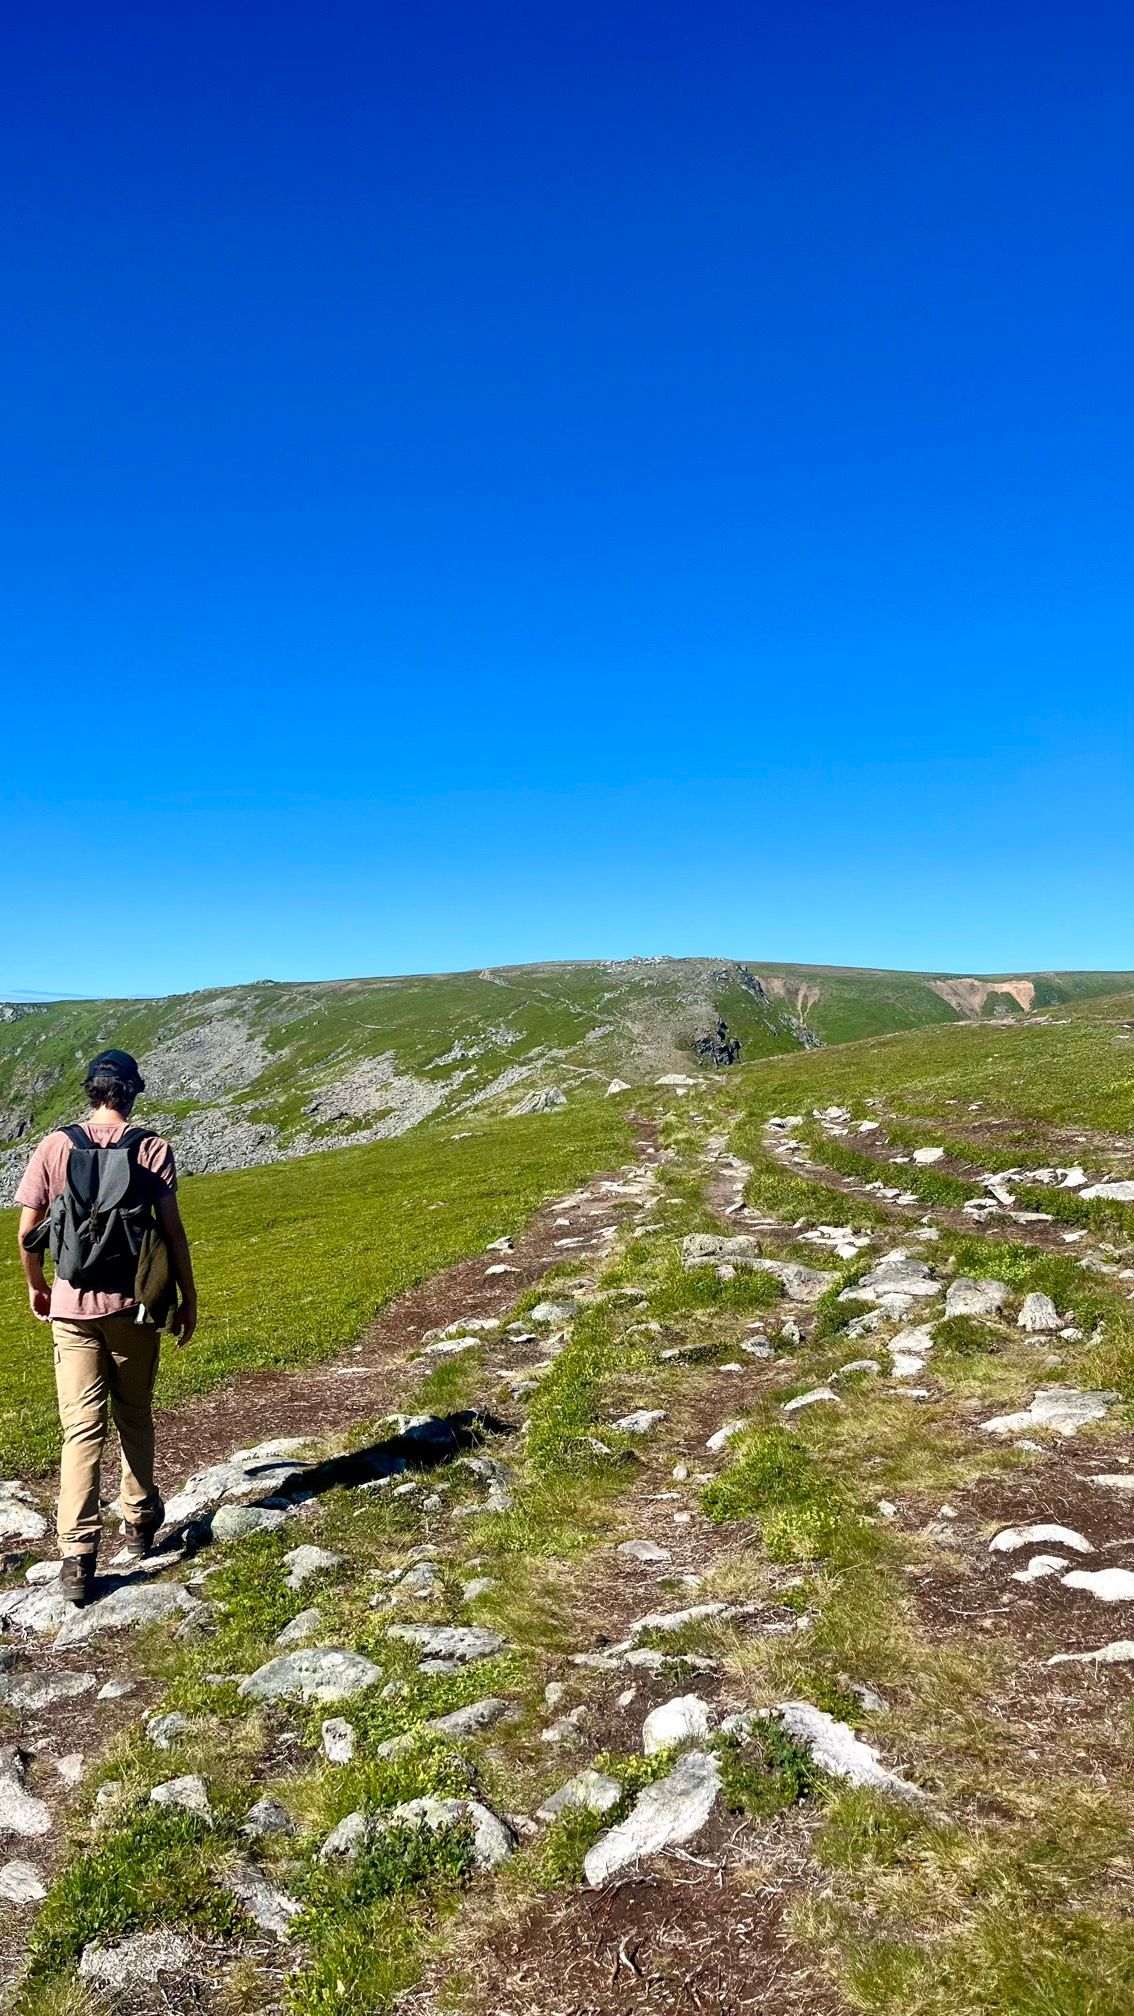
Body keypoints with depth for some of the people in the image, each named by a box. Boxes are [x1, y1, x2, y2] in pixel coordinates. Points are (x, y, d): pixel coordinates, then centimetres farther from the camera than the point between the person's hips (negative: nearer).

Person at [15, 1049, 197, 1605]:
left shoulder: (56, 1146, -4)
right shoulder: (152, 1148, -7)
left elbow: (27, 1232, -1)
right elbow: (172, 1231, -9)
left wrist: (36, 1286, 16)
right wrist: (188, 1298, 1)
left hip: (71, 1306, 0)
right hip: (132, 1305, 0)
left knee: (82, 1427, 4)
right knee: (134, 1418, 17)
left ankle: (78, 1554, -1)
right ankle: (140, 1521, 31)